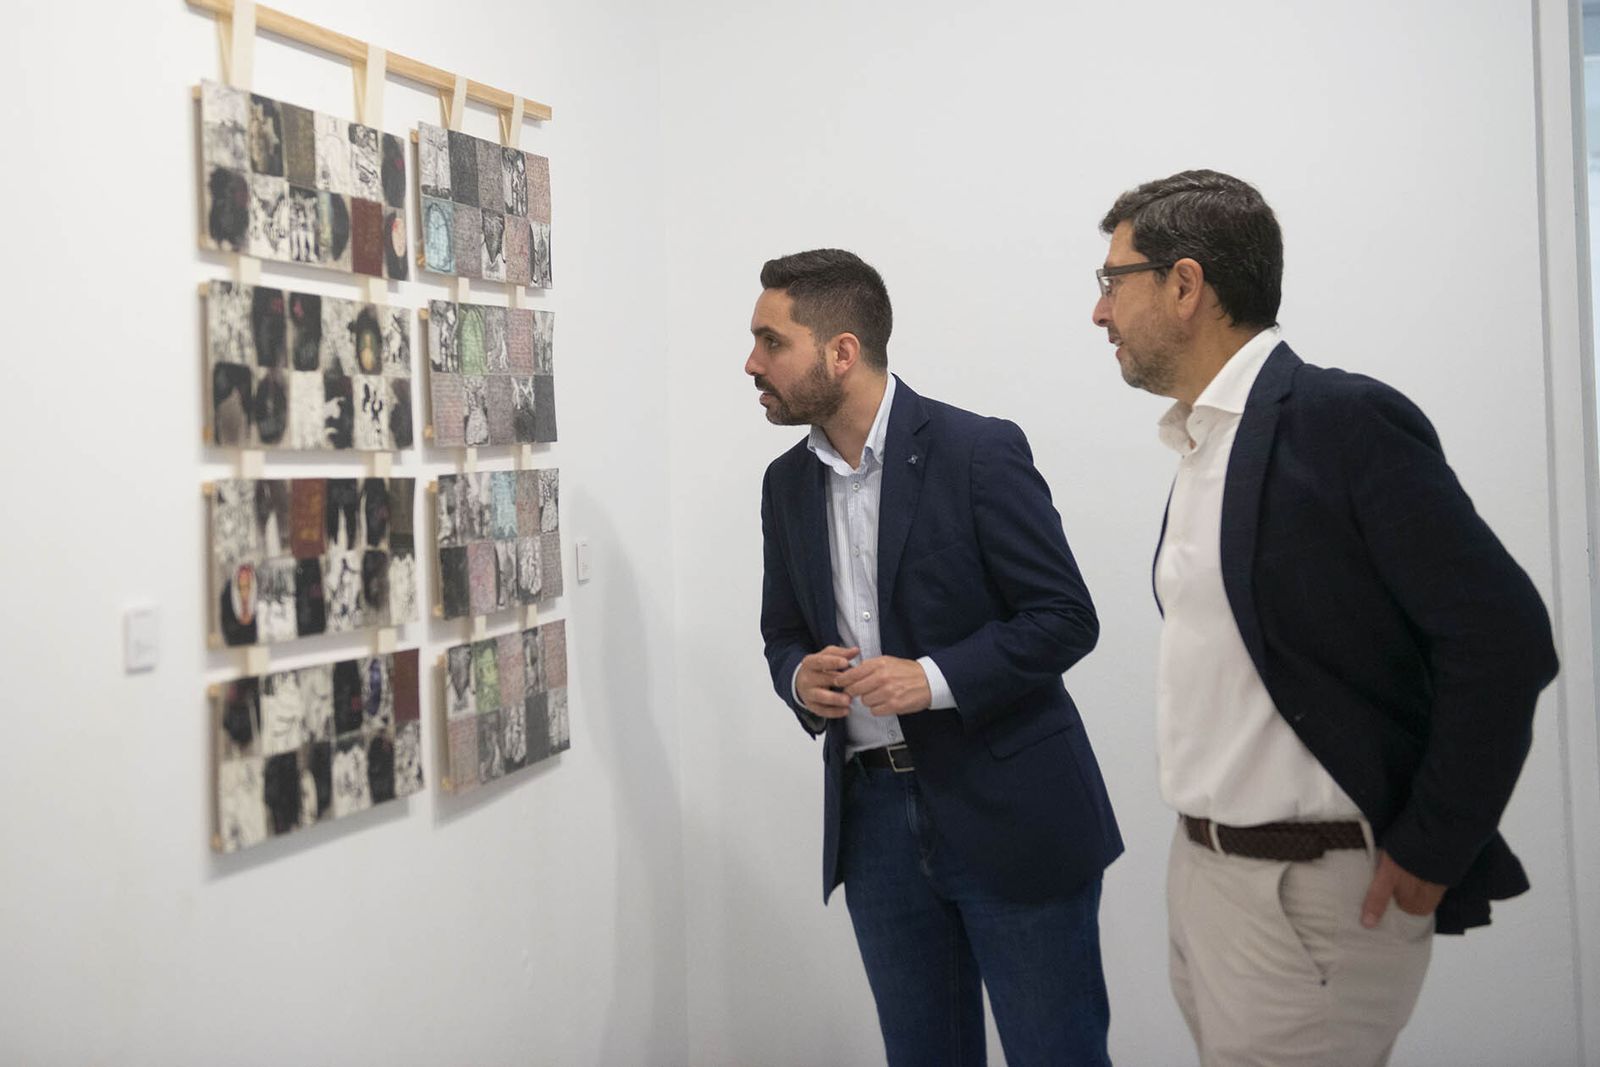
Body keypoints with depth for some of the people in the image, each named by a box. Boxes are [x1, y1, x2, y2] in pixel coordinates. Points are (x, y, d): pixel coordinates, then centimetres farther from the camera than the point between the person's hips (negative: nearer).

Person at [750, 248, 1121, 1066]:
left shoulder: (979, 453, -11)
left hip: (1008, 812, -5)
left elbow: (1065, 617, -11)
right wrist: (800, 679, -7)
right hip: (873, 813, 5)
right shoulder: (787, 484, 7)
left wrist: (935, 680, -23)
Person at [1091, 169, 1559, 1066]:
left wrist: (1429, 856, -13)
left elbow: (1504, 638, -18)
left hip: (1312, 891, -8)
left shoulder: (1346, 420, -16)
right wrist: (1203, 852, 10)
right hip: (1202, 863, 8)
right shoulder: (1202, 439, 10)